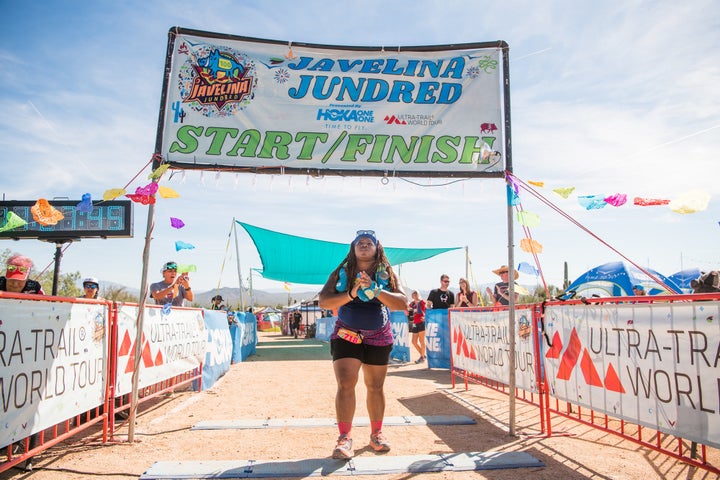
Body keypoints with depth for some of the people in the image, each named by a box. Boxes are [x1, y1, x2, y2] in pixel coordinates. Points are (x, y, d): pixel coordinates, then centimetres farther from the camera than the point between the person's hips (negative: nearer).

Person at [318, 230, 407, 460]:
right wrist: (350, 294, -23)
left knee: (375, 387, 10)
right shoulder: (341, 272, -1)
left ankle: (376, 433, 26)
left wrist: (375, 290, -24)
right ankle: (344, 437, -2)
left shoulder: (387, 274, -1)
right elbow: (323, 301, -10)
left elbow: (402, 303, -13)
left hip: (379, 337, 1)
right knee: (345, 384, -10)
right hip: (346, 335, -1)